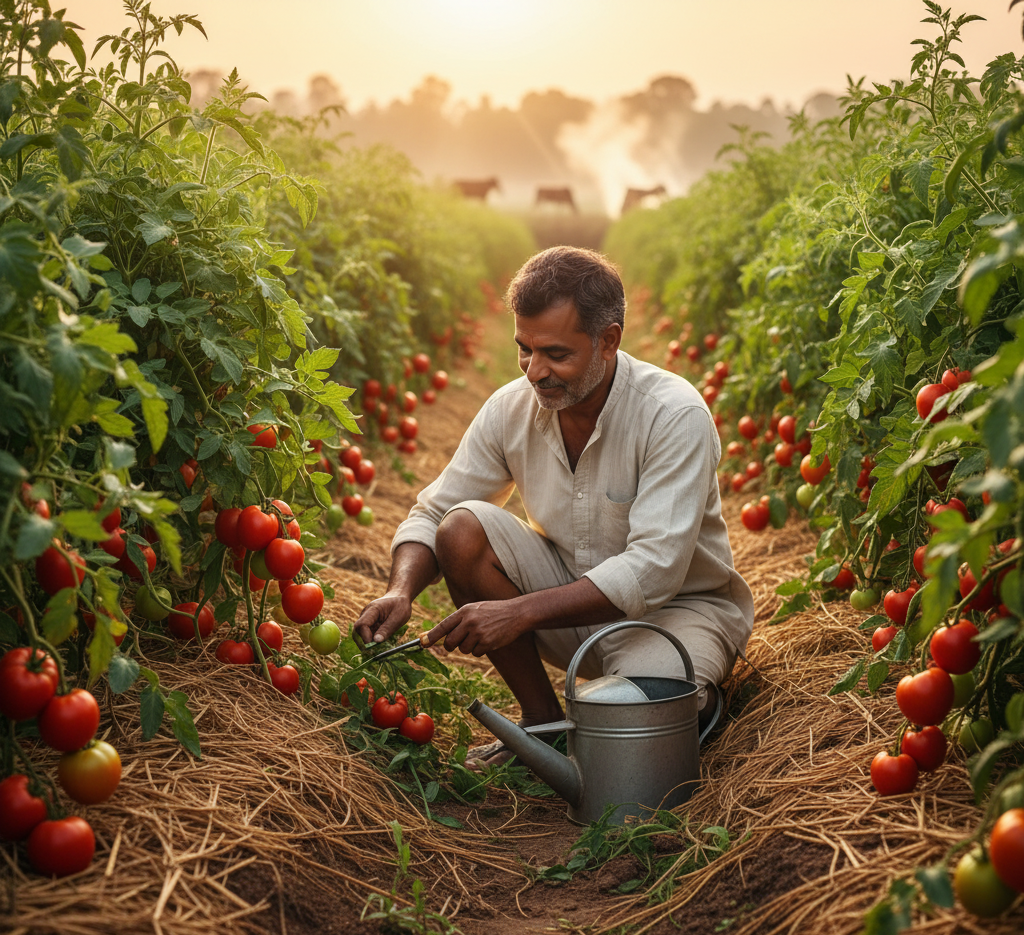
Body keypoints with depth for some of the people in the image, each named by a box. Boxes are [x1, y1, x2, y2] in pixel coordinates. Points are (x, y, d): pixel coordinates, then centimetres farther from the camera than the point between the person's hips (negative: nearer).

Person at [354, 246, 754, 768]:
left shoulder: (675, 416, -24)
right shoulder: (511, 408, -9)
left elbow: (653, 572, -31)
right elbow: (432, 513, -1)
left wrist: (519, 612, -37)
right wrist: (402, 590, -23)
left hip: (678, 603, -5)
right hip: (567, 597, 5)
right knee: (462, 529, -19)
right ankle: (542, 719, -5)